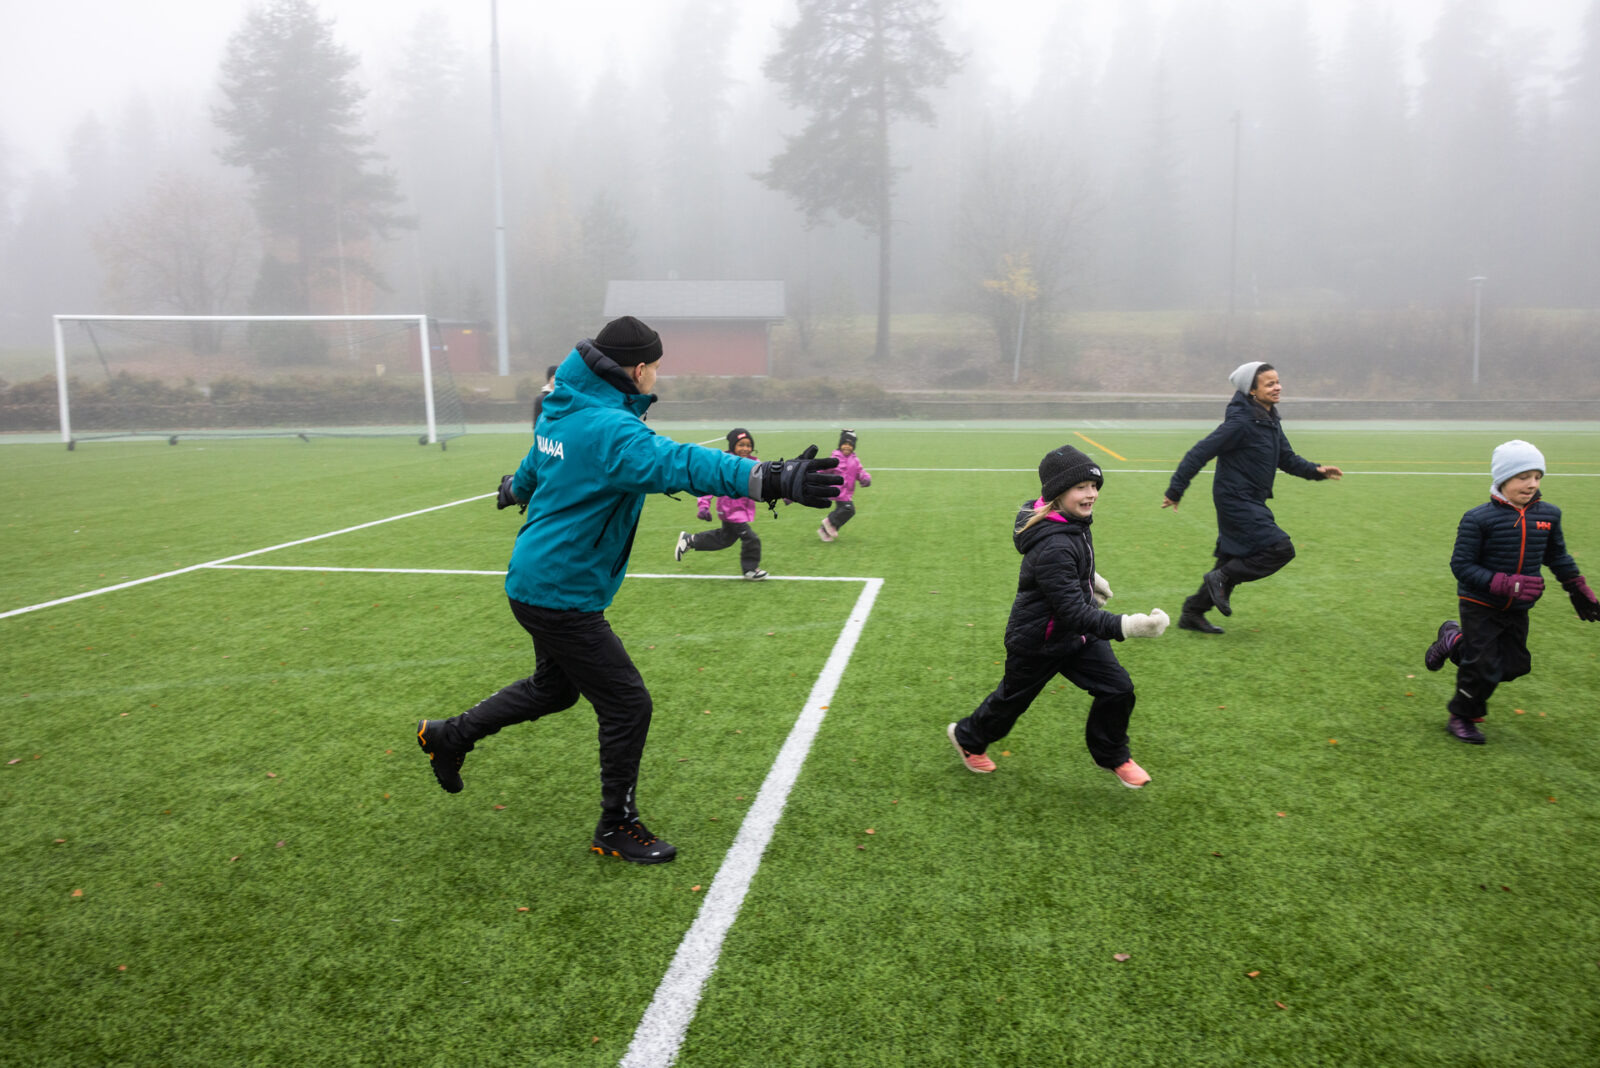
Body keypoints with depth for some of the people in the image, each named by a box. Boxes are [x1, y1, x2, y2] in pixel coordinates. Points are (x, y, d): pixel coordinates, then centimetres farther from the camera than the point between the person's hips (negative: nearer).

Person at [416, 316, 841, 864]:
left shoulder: (562, 412, 7)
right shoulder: (607, 429, -25)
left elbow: (534, 466, 28)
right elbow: (677, 464, -42)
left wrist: (514, 489, 52)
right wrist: (768, 478, -53)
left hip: (538, 582, 10)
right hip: (561, 594, -10)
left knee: (554, 687, 28)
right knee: (627, 705, -1)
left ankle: (448, 736, 43)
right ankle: (617, 827, 16)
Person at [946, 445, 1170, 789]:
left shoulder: (1074, 521, -7)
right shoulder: (1052, 547, -36)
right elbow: (1073, 612, -39)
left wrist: (1089, 577, 29)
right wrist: (1125, 626, -48)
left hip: (1078, 632, 8)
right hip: (1038, 643, -8)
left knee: (1118, 688, 2)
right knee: (1012, 699, 15)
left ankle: (1112, 756, 27)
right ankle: (968, 738, 43)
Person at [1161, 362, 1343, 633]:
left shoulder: (1270, 422, 11)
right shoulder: (1241, 422, -18)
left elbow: (1287, 459, 20)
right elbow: (1200, 453, -19)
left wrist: (1315, 470, 3)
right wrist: (1175, 491, -18)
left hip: (1252, 504, 10)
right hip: (1236, 502, -10)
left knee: (1234, 562, 13)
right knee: (1281, 549, -13)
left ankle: (1192, 613, 21)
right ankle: (1221, 578, -2)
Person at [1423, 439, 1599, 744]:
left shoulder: (1548, 515, -2)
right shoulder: (1478, 519, -19)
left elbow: (1558, 556, 15)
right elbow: (1462, 565, -20)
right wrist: (1506, 584, -28)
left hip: (1517, 609, 6)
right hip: (1481, 605, -6)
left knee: (1514, 664, 9)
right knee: (1484, 670, -2)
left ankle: (1455, 642, 30)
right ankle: (1461, 719, 22)